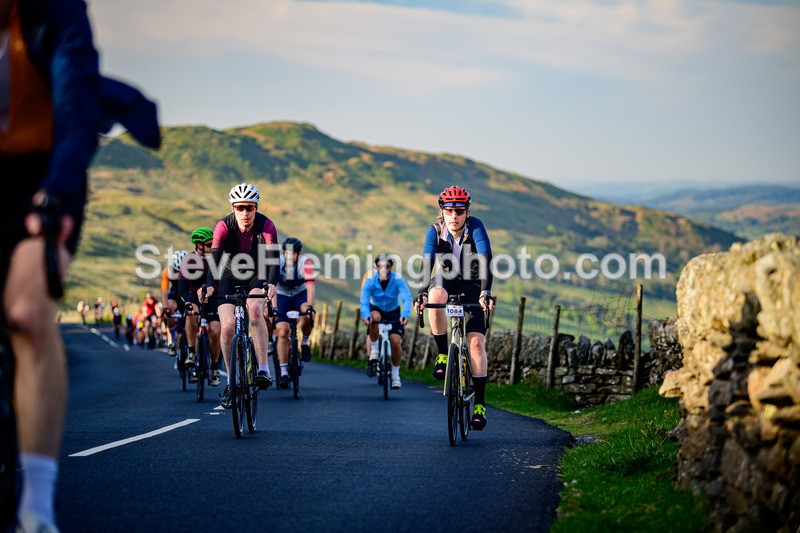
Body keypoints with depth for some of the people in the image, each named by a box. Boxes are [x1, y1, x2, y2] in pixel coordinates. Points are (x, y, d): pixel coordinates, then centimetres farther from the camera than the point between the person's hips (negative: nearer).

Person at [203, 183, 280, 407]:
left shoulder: (266, 226, -21)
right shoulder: (224, 227, -20)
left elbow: (274, 258, -31)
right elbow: (215, 258, -30)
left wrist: (271, 283, -50)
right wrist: (209, 286, -48)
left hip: (257, 277, -1)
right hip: (231, 278, 1)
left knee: (254, 309, -33)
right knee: (228, 326, -18)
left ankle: (264, 369, -28)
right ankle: (231, 381, 1)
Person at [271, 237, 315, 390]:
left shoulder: (305, 263, -25)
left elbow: (310, 286, -33)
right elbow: (273, 286, -30)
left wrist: (310, 306, -47)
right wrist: (274, 308, -42)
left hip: (300, 294, 0)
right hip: (282, 296, 0)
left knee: (307, 316, -33)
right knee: (282, 332, -12)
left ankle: (305, 343, -3)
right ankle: (284, 372, -5)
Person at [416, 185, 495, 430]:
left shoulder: (475, 227, -21)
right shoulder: (436, 230, -15)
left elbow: (486, 259, -33)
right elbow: (427, 262, -26)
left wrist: (485, 292, -48)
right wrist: (422, 292, -43)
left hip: (472, 288, -1)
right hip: (447, 283, 1)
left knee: (476, 341, -15)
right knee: (435, 296, -37)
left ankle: (480, 404, -8)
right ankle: (442, 355, -20)